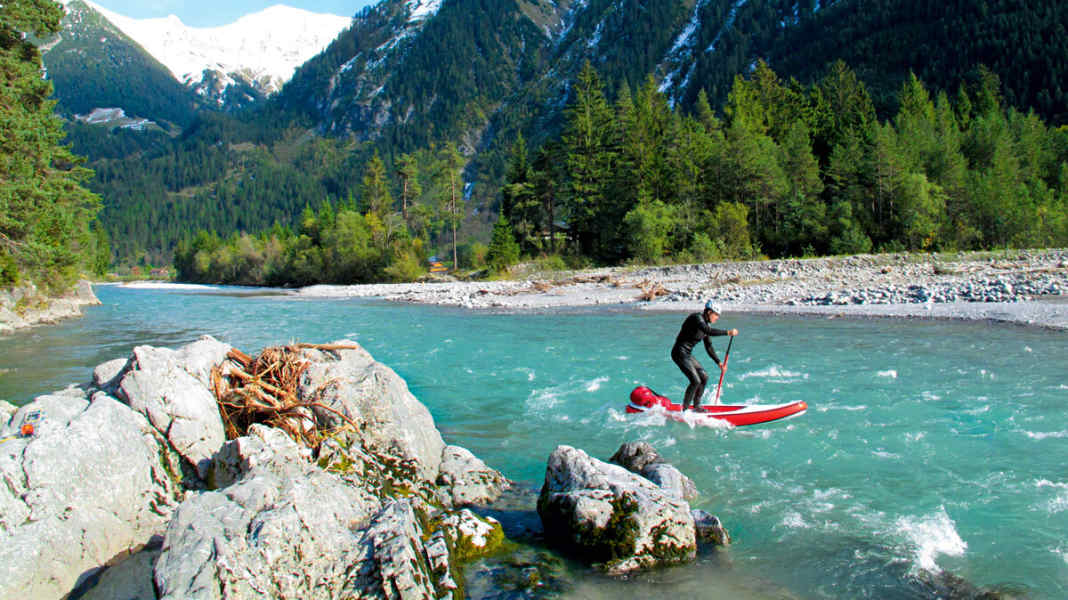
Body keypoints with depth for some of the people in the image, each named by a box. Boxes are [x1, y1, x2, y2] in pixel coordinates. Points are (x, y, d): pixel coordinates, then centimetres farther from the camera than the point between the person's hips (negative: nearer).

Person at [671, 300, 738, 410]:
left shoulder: (707, 324, 12)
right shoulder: (697, 318, -16)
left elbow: (708, 347, 18)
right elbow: (708, 331, -35)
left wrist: (718, 362, 13)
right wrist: (727, 332, -34)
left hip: (687, 354, 10)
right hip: (680, 353, -10)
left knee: (704, 377, 12)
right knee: (695, 381, -15)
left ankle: (695, 406, 22)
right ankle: (684, 409, -6)